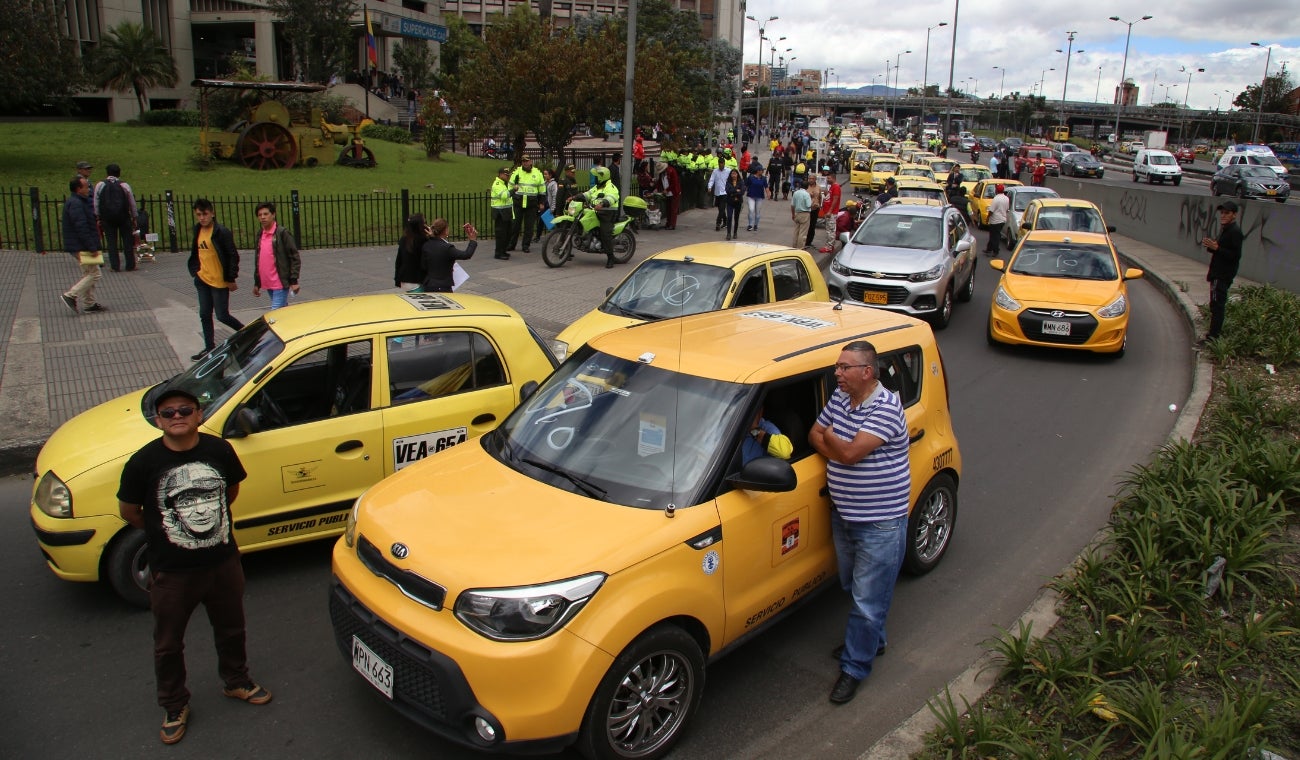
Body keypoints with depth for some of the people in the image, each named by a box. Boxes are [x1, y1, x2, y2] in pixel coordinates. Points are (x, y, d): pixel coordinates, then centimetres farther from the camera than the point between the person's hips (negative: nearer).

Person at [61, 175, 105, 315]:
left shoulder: (78, 202, 16)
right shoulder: (76, 204, -18)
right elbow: (81, 228, -23)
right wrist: (92, 248, -23)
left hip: (79, 246, 11)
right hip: (81, 247, -11)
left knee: (88, 274, 15)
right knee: (94, 273, -8)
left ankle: (90, 303, 19)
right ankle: (70, 295, -6)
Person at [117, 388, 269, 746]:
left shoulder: (219, 450, -11)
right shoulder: (144, 462, -18)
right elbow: (128, 512, -3)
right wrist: (162, 532, 6)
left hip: (223, 562, 2)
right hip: (171, 572, -2)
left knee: (231, 629, 22)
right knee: (168, 644, 16)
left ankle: (236, 681, 47)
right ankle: (175, 707, 38)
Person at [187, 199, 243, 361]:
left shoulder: (222, 232, -15)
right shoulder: (198, 230, 7)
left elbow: (233, 256, -14)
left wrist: (231, 279, -14)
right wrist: (195, 270, 13)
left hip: (220, 281, -7)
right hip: (203, 280, 7)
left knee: (222, 316, -3)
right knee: (204, 315, 10)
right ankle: (209, 348, 20)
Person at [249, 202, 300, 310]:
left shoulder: (283, 233, -8)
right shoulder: (260, 236, 14)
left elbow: (294, 258, -10)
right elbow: (258, 260, 21)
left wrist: (294, 281, -15)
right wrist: (256, 283, 21)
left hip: (280, 284, -7)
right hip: (267, 284, 7)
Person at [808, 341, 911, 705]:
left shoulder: (885, 408, -22)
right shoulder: (839, 398, 3)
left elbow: (850, 452, -28)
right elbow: (814, 436, 7)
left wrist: (830, 436, -9)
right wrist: (839, 450, -12)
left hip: (880, 524, -8)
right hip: (844, 515, 8)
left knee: (868, 600, 2)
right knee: (854, 589, 24)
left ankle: (854, 667, 15)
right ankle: (872, 639, 45)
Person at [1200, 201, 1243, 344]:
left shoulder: (1235, 231, -16)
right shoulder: (1225, 229, 15)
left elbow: (1235, 255, -21)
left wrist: (1216, 248, -25)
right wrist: (1212, 245, 4)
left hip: (1224, 275, -10)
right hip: (1218, 273, 10)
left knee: (1217, 304, -10)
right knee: (1216, 304, 15)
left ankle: (1213, 336, -9)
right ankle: (1216, 331, 24)